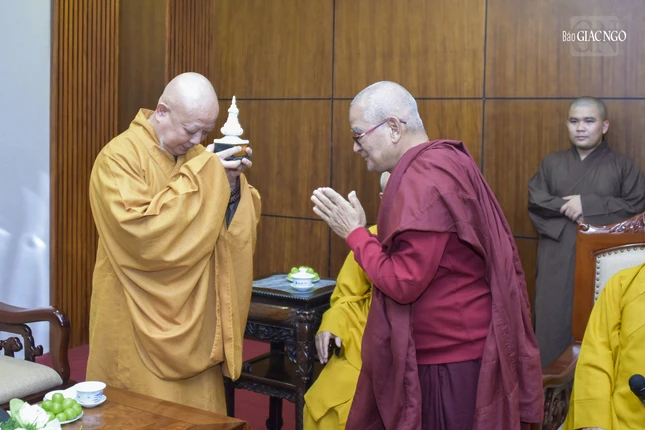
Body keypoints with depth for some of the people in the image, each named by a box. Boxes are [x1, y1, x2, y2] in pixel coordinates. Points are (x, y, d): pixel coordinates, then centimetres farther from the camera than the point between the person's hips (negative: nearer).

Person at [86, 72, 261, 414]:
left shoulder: (198, 155, 8)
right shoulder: (120, 157, -12)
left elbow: (241, 220, 9)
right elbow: (138, 229, -26)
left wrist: (232, 184, -12)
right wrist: (200, 177, -23)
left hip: (195, 317, 6)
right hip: (142, 321, -6)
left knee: (200, 414, 12)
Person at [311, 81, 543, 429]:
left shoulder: (424, 181, -22)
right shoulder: (443, 161, 9)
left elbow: (403, 283, -23)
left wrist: (354, 232, -12)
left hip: (447, 360, -9)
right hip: (455, 348, 9)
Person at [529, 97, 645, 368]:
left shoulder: (623, 166, 7)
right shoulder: (551, 164, 14)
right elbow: (535, 202, 2)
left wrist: (587, 205, -11)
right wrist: (567, 208, -14)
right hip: (557, 262, 2)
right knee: (555, 324, 1)